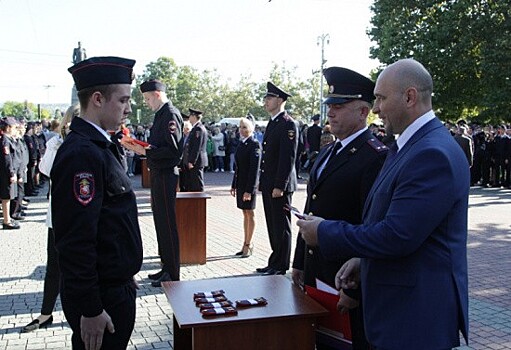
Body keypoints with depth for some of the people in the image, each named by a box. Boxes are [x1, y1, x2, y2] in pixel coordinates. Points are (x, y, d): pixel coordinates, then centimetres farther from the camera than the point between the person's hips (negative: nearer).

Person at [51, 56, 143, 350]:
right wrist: (90, 310, -22)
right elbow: (76, 241, -25)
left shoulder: (99, 147, 9)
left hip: (116, 286, 10)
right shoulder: (82, 154, -22)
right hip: (102, 297, -9)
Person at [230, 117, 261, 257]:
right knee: (245, 214, 13)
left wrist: (249, 189, -20)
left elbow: (255, 168, -17)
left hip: (249, 184, -8)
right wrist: (234, 185, 15)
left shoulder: (254, 144, -12)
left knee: (250, 214, 1)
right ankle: (246, 244, 20)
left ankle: (248, 244, 9)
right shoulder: (241, 144, 12)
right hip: (240, 183, 8)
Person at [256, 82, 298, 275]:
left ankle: (281, 267, 9)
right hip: (268, 184, 9)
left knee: (281, 227, 0)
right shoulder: (272, 123, 17)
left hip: (280, 186, -9)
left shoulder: (288, 124, -13)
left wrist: (279, 186, -21)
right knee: (272, 226, 15)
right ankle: (274, 263, 25)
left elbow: (288, 158, -18)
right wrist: (263, 182, 16)